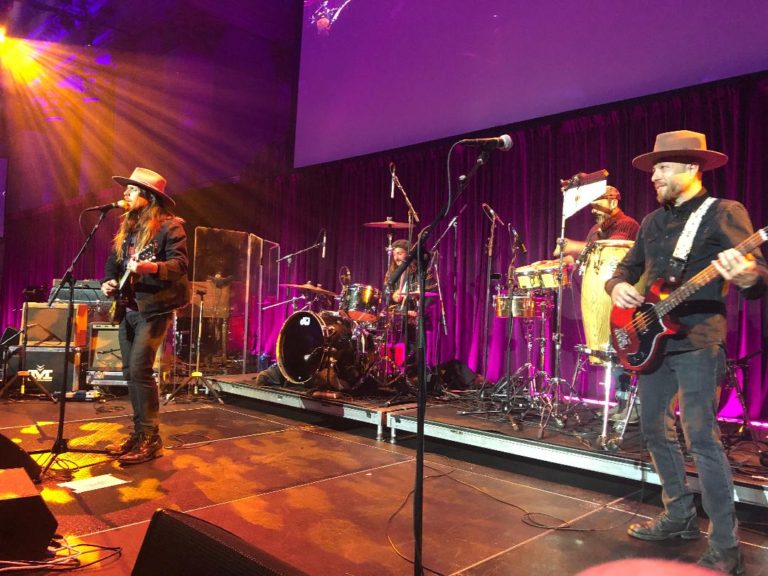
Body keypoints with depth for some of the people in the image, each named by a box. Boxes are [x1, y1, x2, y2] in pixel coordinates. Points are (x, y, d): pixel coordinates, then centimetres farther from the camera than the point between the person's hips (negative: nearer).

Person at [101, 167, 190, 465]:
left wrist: (150, 267, -33)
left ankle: (151, 437, -4)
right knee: (130, 372, 9)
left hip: (154, 309, -8)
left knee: (140, 369, -14)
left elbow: (181, 264, -17)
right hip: (128, 309, 8)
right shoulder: (127, 228, 16)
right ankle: (139, 432, 19)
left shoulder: (169, 226, -8)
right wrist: (108, 281, 0)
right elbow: (113, 260, 20)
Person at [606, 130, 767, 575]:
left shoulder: (725, 213, -7)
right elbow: (627, 267, 20)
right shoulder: (653, 222, 14)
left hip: (697, 341, -8)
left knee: (701, 438, -9)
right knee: (655, 429, 13)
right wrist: (618, 286, -4)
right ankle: (680, 516, 30)